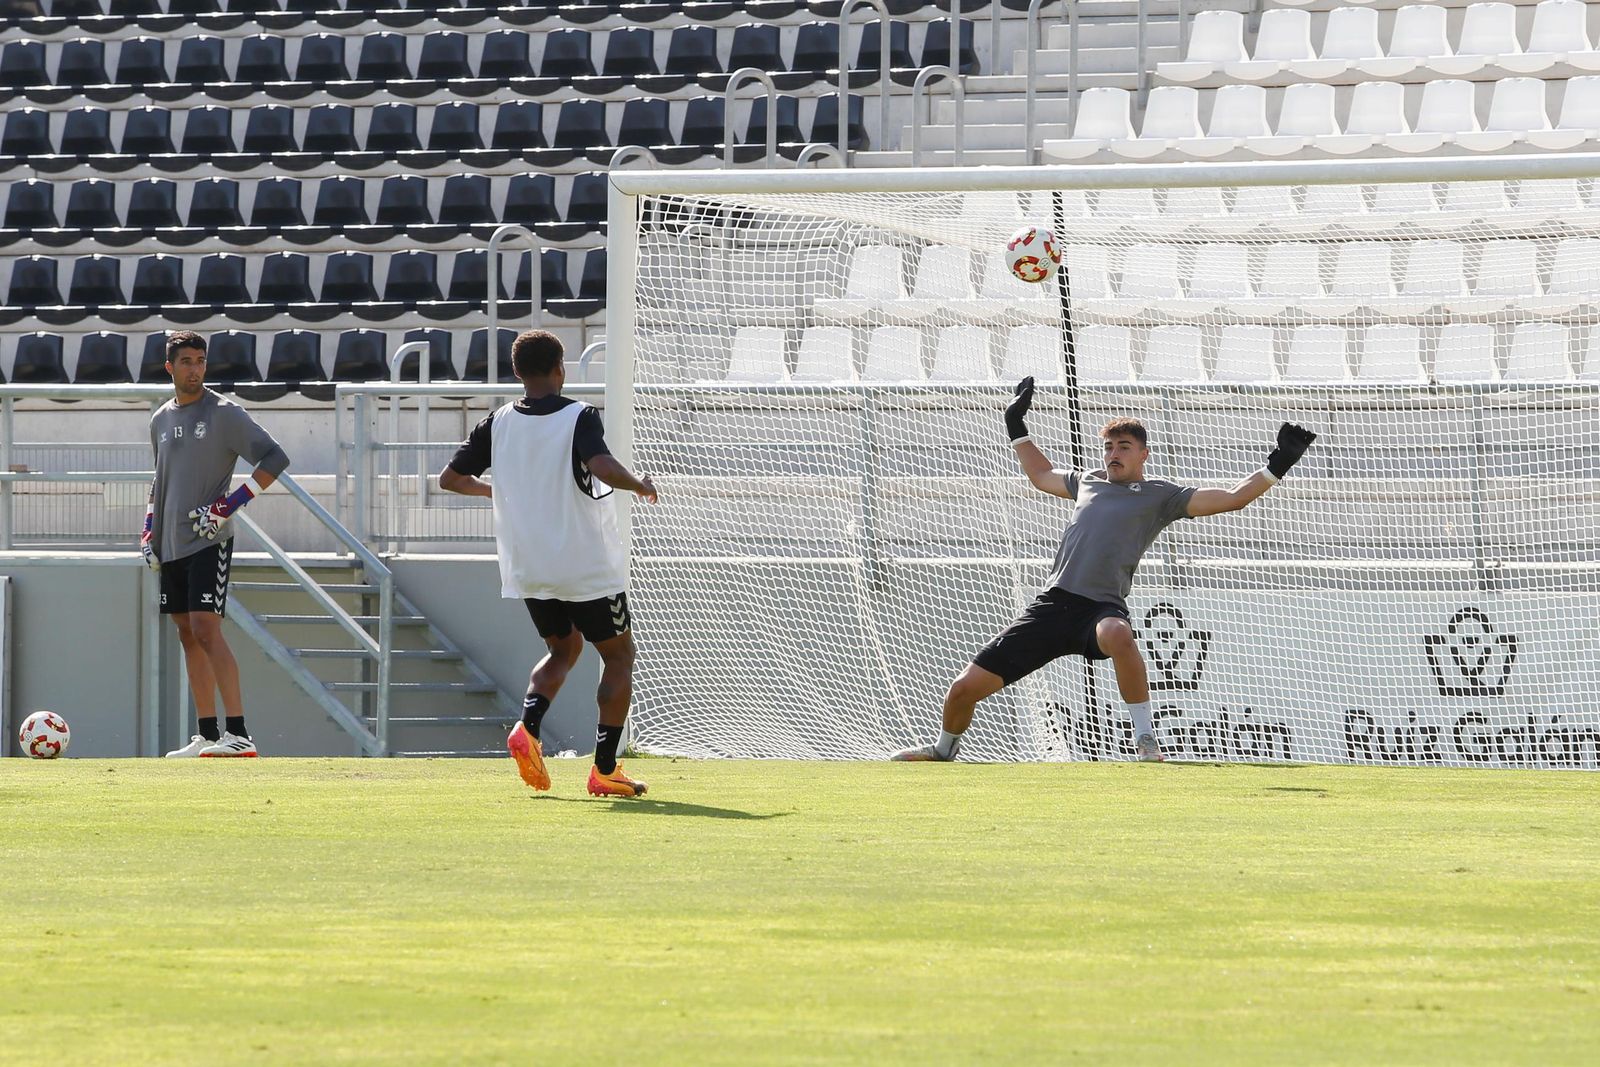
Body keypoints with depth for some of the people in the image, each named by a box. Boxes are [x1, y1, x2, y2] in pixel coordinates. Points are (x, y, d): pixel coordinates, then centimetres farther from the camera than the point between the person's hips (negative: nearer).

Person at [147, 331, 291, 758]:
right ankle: (207, 736, 11)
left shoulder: (224, 414, -6)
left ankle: (239, 733, -21)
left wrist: (231, 504, -16)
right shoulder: (161, 420, 14)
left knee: (206, 629, -17)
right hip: (171, 544, 7)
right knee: (187, 635, 7)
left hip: (209, 542, -7)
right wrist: (149, 530, 18)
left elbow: (274, 459, -10)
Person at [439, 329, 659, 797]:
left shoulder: (498, 424, 1)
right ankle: (605, 767, 4)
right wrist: (639, 485, -11)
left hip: (527, 568, 5)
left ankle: (528, 724, -3)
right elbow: (602, 466, -30)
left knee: (564, 648, 25)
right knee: (618, 655, 12)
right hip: (588, 567, -5)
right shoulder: (579, 418, -13)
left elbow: (450, 477, 6)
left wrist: (493, 490, 23)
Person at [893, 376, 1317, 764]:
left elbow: (1231, 498, 6)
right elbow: (1040, 475, 46)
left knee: (1117, 635, -45)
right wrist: (1016, 426, 48)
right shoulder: (1087, 482, 25)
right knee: (967, 686, -2)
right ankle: (944, 750, 30)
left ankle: (1146, 739, -29)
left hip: (1102, 607, -5)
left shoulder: (1160, 496, 11)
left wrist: (1277, 465, -3)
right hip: (1052, 603, 5)